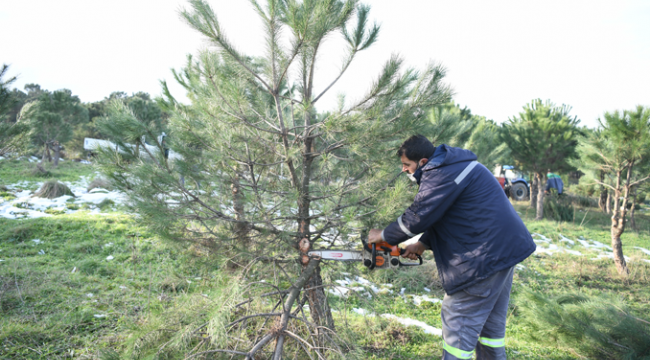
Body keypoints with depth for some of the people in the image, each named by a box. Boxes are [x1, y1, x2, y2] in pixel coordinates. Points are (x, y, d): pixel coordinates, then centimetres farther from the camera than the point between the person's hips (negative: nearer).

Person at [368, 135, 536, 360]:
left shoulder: (441, 174, -20)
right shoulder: (449, 166, 13)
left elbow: (418, 216, -18)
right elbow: (439, 214, 18)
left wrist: (383, 236, -4)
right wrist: (423, 244, 13)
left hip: (486, 255, -11)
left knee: (458, 319, 0)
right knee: (492, 319, 21)